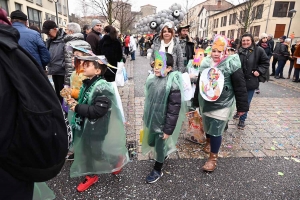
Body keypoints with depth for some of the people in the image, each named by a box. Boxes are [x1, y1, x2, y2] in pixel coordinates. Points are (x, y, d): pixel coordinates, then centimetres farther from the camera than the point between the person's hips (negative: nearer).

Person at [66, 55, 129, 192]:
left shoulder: (102, 88, -25)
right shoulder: (87, 84, 3)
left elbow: (97, 110, -31)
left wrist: (77, 108, -23)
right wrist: (75, 102, -2)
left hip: (97, 129, -8)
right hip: (85, 126, 9)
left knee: (98, 152, 8)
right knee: (87, 151, 19)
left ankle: (118, 160, 35)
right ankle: (91, 176, 39)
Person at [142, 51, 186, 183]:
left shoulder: (173, 85, -25)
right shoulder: (152, 79, -4)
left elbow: (174, 109, -21)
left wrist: (168, 129, -17)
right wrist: (146, 117, 17)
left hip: (162, 122, -7)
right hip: (151, 120, 7)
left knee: (160, 146, 12)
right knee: (151, 142, 23)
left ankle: (157, 170, 37)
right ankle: (164, 155, 54)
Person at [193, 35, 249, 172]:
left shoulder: (231, 64, -14)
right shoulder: (205, 62, 2)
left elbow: (240, 87, -11)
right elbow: (199, 83, 11)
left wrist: (242, 106, -11)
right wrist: (196, 101, 16)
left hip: (222, 105, -5)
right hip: (205, 103, 5)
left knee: (216, 130, -1)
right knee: (207, 125, 21)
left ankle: (213, 158, 15)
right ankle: (208, 141, 51)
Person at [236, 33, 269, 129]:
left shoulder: (258, 50, -6)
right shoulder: (238, 51, -4)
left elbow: (266, 62, 3)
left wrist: (259, 71, -9)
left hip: (251, 81, -1)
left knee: (246, 102, 6)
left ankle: (242, 119, 22)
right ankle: (239, 112, 46)